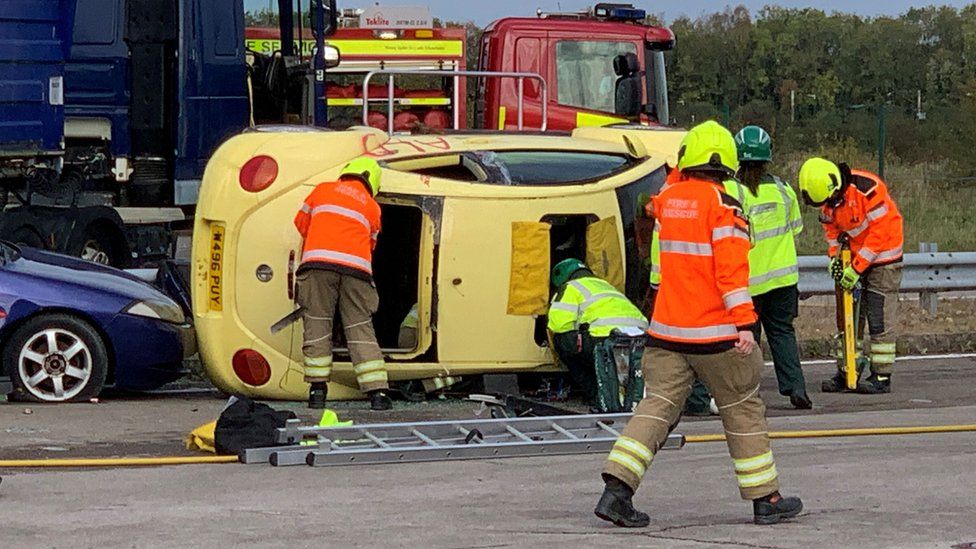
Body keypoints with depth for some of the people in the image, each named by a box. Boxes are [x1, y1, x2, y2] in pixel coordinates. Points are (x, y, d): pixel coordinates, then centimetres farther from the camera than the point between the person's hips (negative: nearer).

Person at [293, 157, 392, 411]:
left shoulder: (323, 190, 21)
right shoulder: (372, 207, 20)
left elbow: (301, 221, 30)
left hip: (318, 263, -1)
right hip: (356, 268, 1)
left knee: (317, 324, 6)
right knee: (360, 329, 3)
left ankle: (318, 390, 3)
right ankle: (377, 392, -3)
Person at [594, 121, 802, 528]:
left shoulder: (667, 200, 7)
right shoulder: (722, 205, -10)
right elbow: (732, 269, -18)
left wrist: (679, 174, 29)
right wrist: (744, 324, -20)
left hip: (666, 332, 5)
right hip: (714, 333, -5)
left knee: (657, 406, 3)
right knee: (742, 409, 8)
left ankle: (616, 489, -11)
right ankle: (765, 500, 15)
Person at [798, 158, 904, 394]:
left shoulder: (868, 188, -27)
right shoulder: (828, 194, -4)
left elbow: (879, 232, -25)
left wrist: (857, 267, -22)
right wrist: (834, 256, -4)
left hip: (882, 257, -7)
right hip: (854, 258, 7)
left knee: (880, 319, -8)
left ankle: (882, 377, -5)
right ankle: (845, 373, 12)